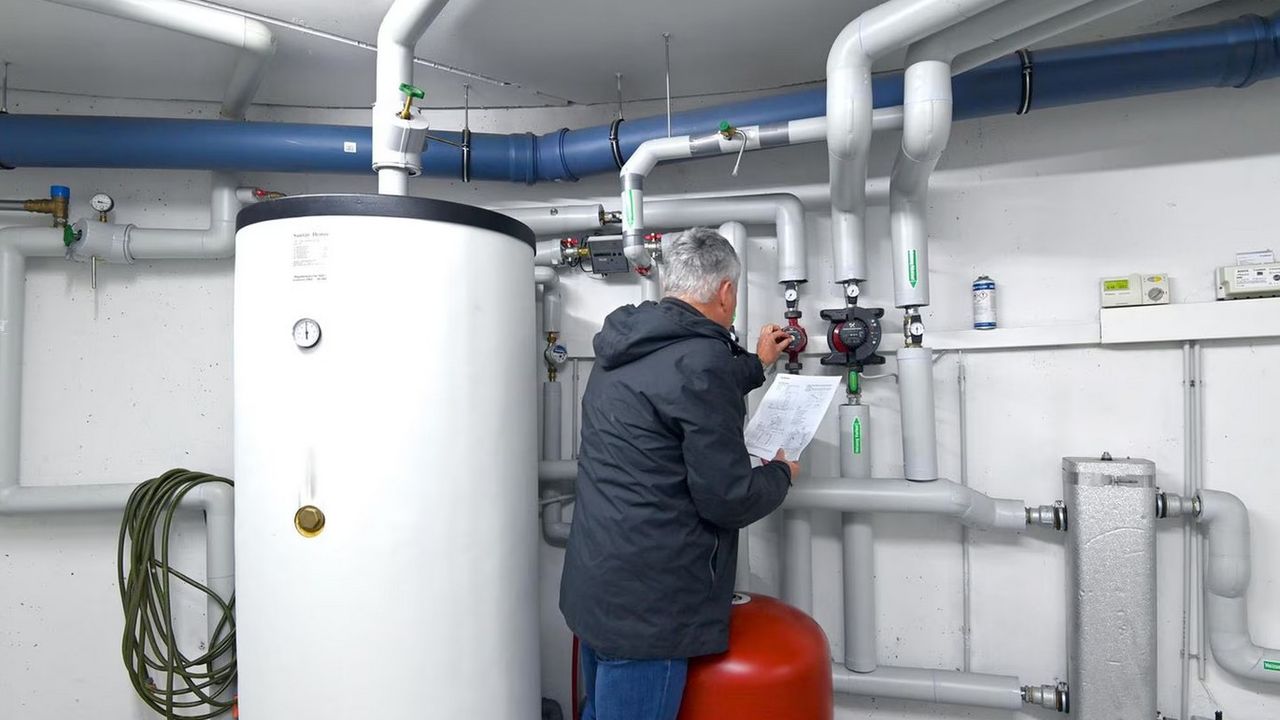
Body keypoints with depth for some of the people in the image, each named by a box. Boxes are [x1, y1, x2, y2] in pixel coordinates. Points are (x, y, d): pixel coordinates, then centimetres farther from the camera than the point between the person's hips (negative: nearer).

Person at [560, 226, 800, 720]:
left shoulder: (626, 348, 7)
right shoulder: (700, 358, -21)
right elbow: (728, 498, -19)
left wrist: (756, 363, 37)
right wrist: (780, 474, 2)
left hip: (595, 587, 9)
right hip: (645, 609, -9)